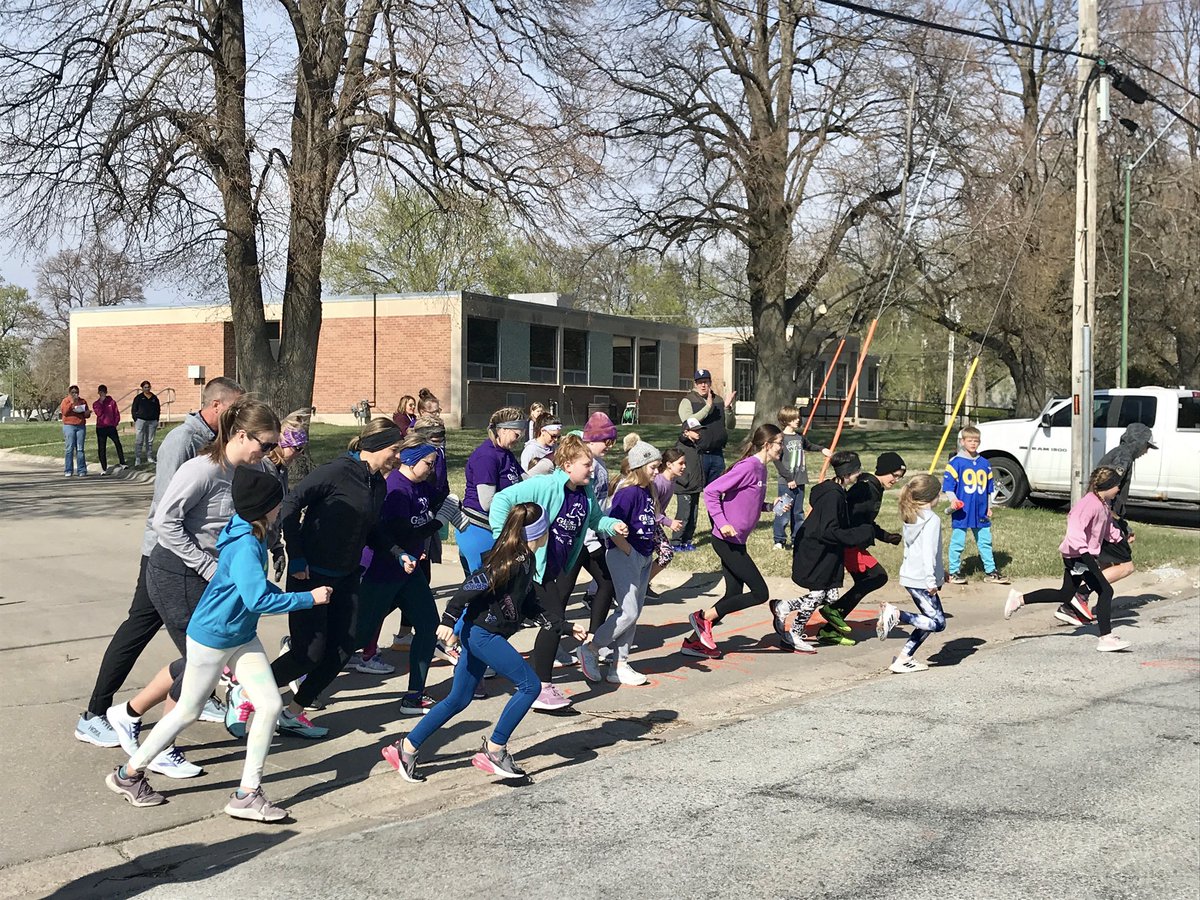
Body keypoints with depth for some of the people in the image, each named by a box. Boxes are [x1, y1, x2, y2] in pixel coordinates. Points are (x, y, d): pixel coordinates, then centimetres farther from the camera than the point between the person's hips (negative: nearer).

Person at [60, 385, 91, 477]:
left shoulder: (82, 401, 15)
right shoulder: (66, 401, 7)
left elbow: (86, 415, 18)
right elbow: (64, 411, -9)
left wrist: (87, 413, -5)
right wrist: (72, 403, -15)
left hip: (81, 426, 2)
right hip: (69, 426, -2)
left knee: (80, 449, -2)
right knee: (69, 449, -7)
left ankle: (81, 470, -2)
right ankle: (68, 471, -5)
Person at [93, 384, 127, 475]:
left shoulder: (112, 402, 5)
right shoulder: (96, 404, 5)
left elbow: (116, 413, 6)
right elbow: (99, 413, -12)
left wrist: (115, 423, -4)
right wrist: (101, 402, -14)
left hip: (111, 427, 0)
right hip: (101, 428, 0)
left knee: (118, 444, -4)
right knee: (101, 448, 0)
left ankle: (122, 463, 7)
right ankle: (104, 468, 4)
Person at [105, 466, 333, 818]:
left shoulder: (251, 536, 1)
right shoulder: (244, 546, -28)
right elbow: (258, 600, -32)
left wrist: (286, 595, 8)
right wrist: (309, 598, -25)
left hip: (243, 638, 9)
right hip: (212, 639, -9)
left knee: (270, 705, 0)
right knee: (188, 711, 7)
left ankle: (247, 795, 6)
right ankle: (128, 774, 27)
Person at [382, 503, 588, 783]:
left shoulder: (524, 560, 13)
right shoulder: (514, 560, -16)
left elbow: (530, 606, 20)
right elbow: (473, 586, -22)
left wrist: (567, 627, 20)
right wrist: (449, 620, -26)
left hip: (479, 633, 10)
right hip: (480, 632, -10)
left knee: (458, 700, 13)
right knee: (530, 685, -7)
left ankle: (406, 748, 16)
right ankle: (494, 750, 0)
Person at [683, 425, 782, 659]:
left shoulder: (761, 469, 11)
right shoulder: (748, 467, -17)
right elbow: (711, 491, -20)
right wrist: (722, 523, -25)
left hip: (736, 543, 10)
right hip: (727, 541, -10)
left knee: (734, 595, 12)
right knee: (760, 593, -7)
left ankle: (695, 642, 18)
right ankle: (704, 616, 0)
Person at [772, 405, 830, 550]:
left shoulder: (800, 437, 11)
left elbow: (809, 445, 35)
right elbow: (777, 461, -14)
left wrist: (822, 449, 20)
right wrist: (788, 478, -15)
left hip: (799, 482, 7)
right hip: (786, 483, -7)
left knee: (798, 513, 11)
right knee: (783, 512, -6)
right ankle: (779, 540, 4)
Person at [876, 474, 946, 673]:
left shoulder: (910, 516, 14)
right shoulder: (932, 519, -13)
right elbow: (928, 551, -21)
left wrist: (939, 572, 28)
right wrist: (932, 580, -22)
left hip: (910, 575, 9)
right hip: (922, 579, -9)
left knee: (930, 621, 15)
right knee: (938, 623, -6)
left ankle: (904, 659, 9)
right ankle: (895, 614, -18)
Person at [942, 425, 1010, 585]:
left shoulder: (985, 464, 10)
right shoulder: (955, 463, -6)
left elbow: (988, 488, 19)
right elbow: (948, 486, -7)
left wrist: (989, 507, 18)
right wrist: (953, 500, -22)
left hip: (980, 512, 5)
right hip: (961, 511, -5)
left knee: (985, 542, 10)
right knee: (957, 542, 1)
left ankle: (990, 571, 18)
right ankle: (954, 572, 11)